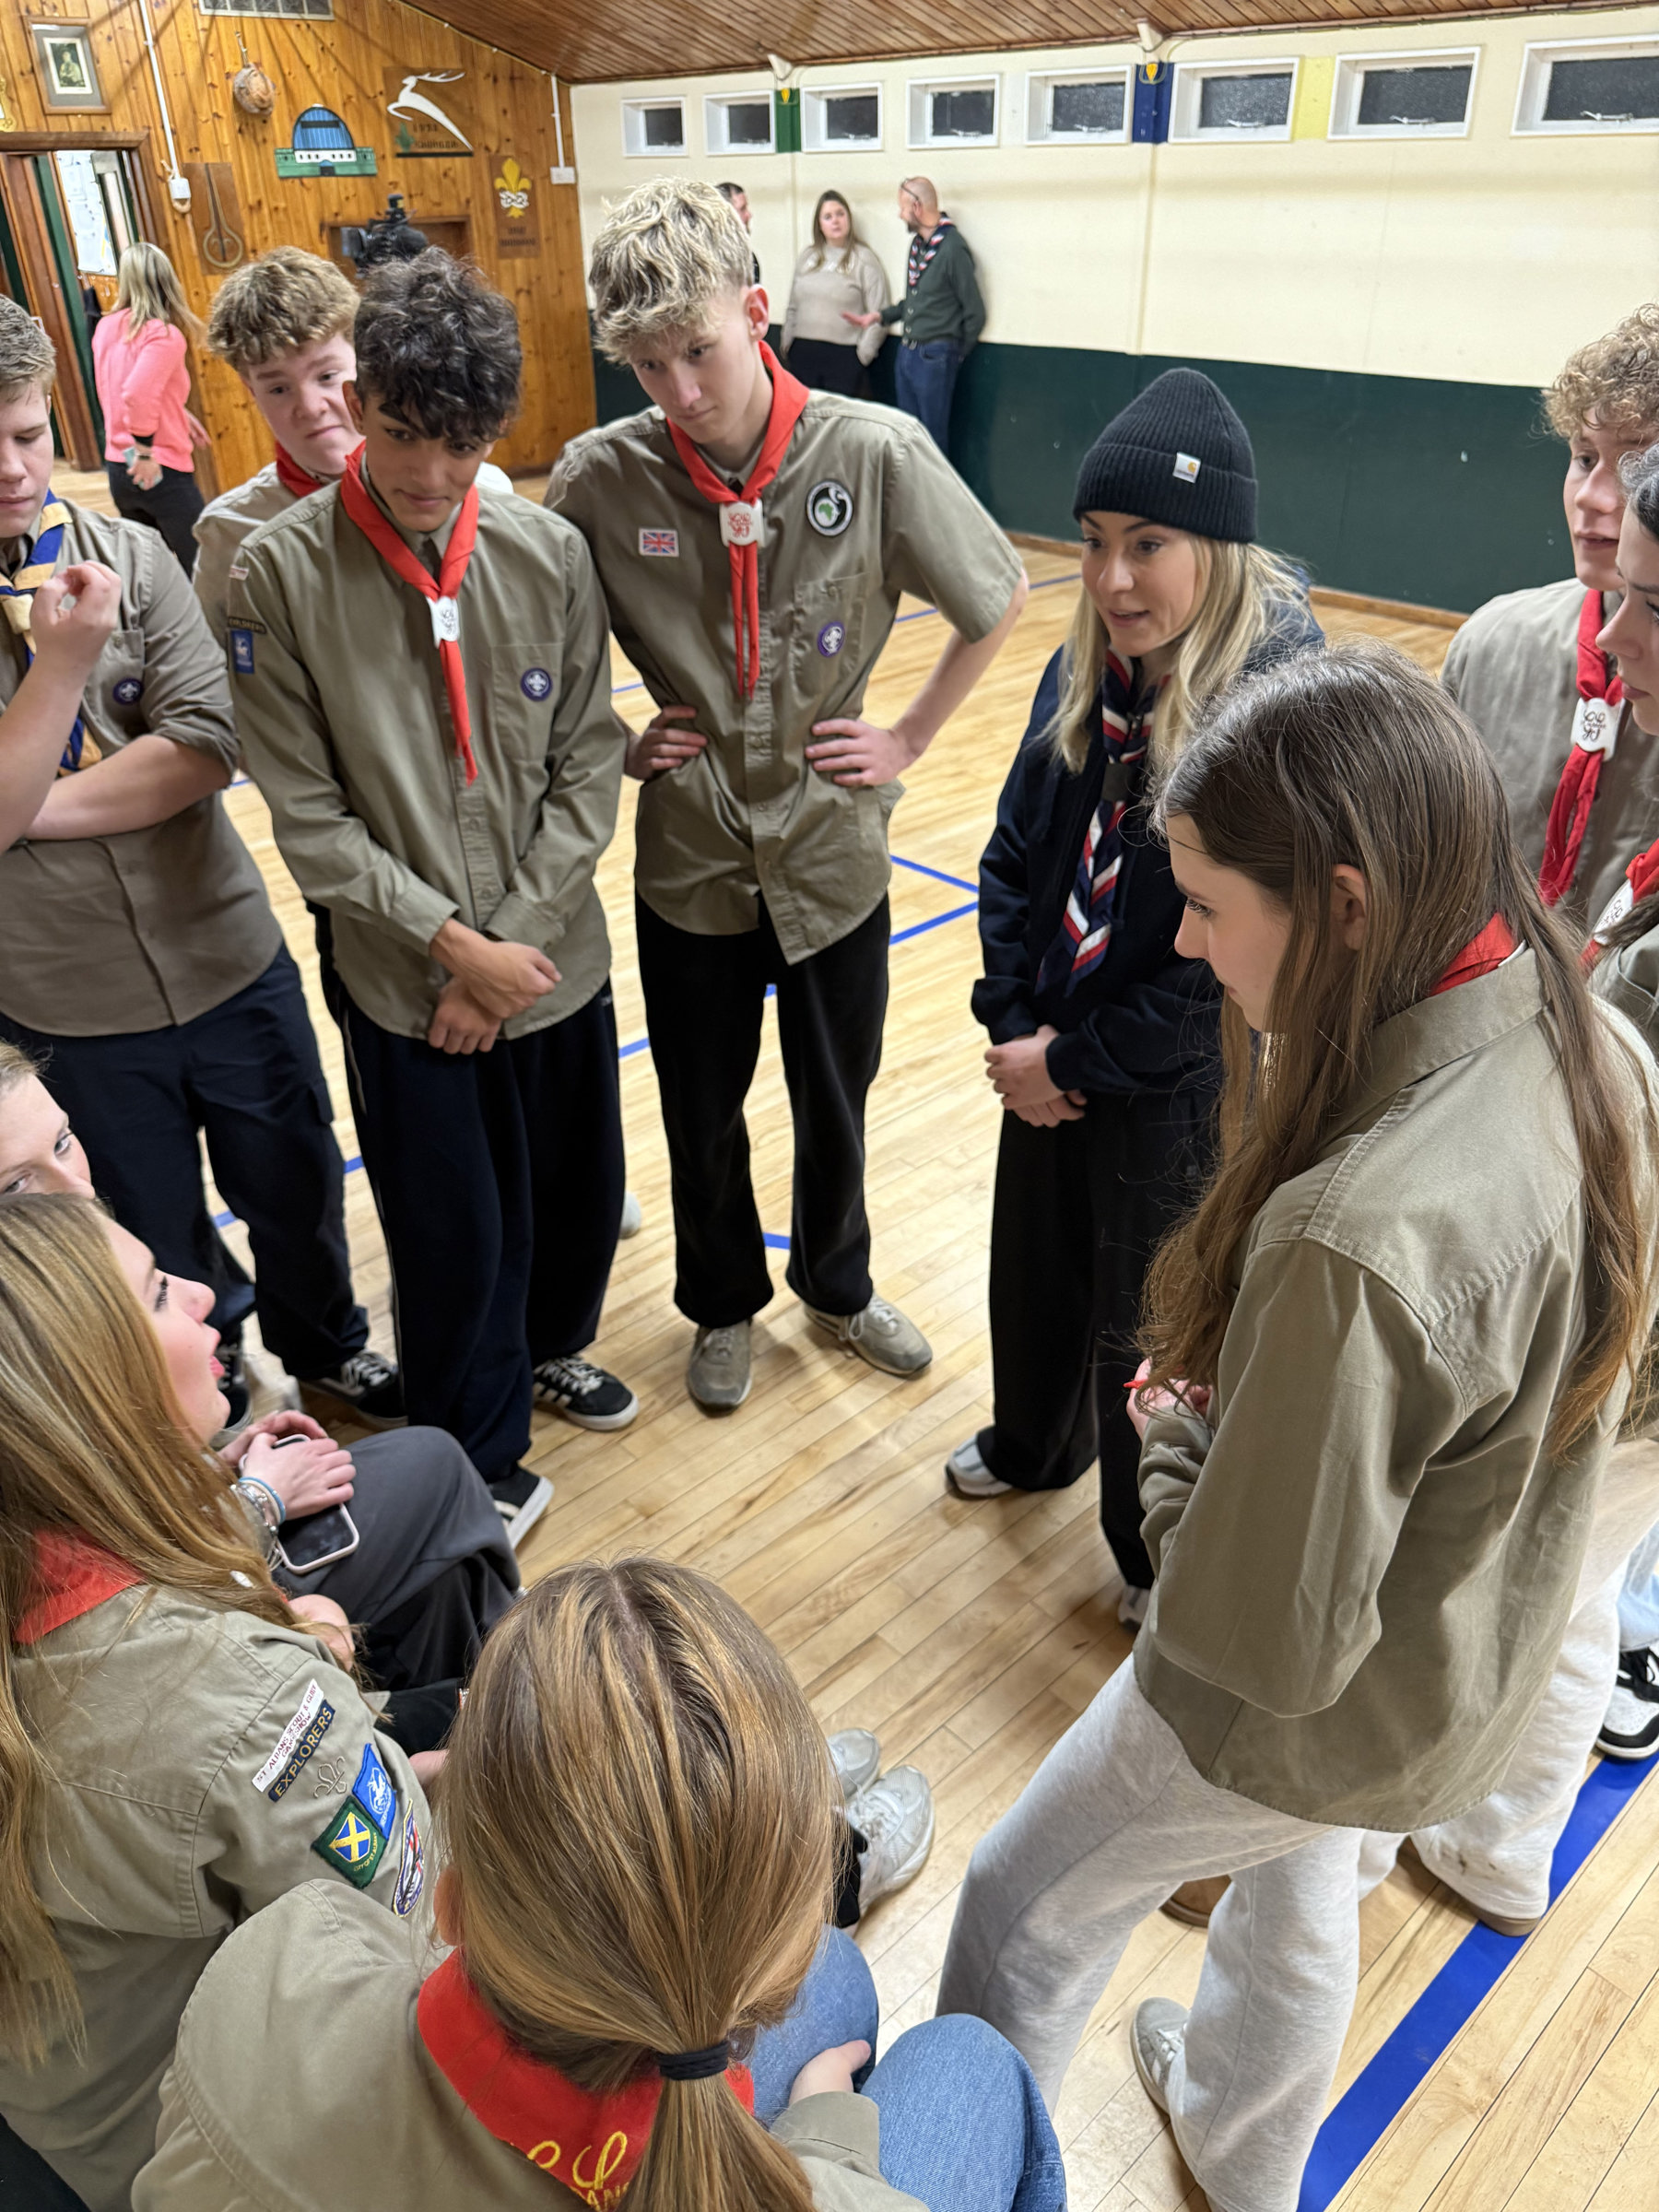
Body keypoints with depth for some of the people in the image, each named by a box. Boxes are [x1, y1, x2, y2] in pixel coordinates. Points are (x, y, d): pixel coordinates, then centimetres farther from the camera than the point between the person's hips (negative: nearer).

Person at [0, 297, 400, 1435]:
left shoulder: (130, 554, -5)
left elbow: (209, 747, -14)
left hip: (227, 960, 1)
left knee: (298, 1185, 19)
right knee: (157, 1242, 18)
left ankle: (324, 1342, 48)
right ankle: (207, 1398, 46)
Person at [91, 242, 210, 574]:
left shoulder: (106, 328, 8)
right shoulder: (164, 335, -14)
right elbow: (138, 394, -27)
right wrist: (145, 453, -16)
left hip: (117, 469, 7)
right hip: (161, 471, -7)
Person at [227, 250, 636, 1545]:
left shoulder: (551, 557, -4)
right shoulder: (281, 575, -10)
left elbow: (588, 769, -3)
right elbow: (308, 814, -10)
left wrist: (515, 944, -10)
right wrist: (455, 944, -14)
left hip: (557, 961, 3)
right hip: (403, 986, -3)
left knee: (582, 1190, 18)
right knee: (455, 1236, 9)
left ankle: (549, 1345, 51)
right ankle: (481, 1459, 34)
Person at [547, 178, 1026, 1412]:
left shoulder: (874, 456, -15)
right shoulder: (600, 478, -12)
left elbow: (1001, 599, -1)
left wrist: (910, 738, -3)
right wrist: (610, 741, -4)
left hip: (835, 851, 0)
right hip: (689, 861, 1)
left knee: (835, 1107, 19)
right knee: (702, 1119, 17)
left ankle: (838, 1285, 48)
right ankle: (725, 1304, 45)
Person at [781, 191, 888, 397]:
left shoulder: (863, 259, 0)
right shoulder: (807, 257, 14)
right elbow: (793, 306, 19)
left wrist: (864, 352, -8)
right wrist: (787, 342, 13)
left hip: (844, 356, -4)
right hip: (803, 353, 5)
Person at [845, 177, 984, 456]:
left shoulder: (953, 248, -14)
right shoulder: (917, 243, 11)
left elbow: (974, 313, -10)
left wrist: (957, 355, -2)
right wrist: (880, 315, 11)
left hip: (935, 357, -8)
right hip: (907, 353, 8)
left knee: (934, 434, 0)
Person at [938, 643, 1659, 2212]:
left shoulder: (1359, 1240, -43)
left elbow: (1263, 1638, -32)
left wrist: (1173, 1452, -14)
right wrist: (1242, 1394, -3)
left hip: (1313, 1720, -7)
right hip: (1476, 1655, 8)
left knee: (1024, 1909, 22)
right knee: (1298, 1909, 35)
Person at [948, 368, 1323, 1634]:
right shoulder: (1085, 674, -5)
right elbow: (1017, 851, 3)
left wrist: (1073, 1063, -16)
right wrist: (1014, 1024, -7)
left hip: (1175, 1092, -6)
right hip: (1050, 1059, 6)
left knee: (1143, 1331, 13)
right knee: (1034, 1268, 26)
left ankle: (1161, 1555, 42)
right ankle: (1036, 1444, 57)